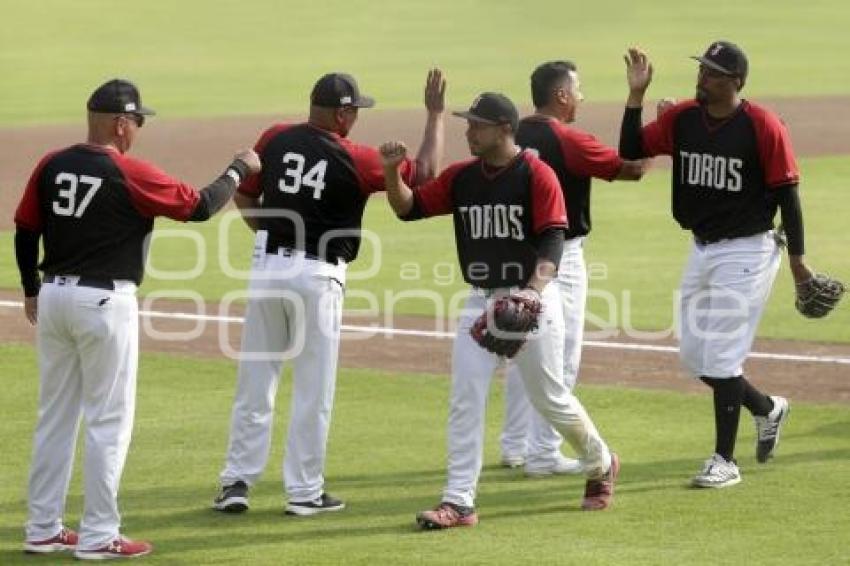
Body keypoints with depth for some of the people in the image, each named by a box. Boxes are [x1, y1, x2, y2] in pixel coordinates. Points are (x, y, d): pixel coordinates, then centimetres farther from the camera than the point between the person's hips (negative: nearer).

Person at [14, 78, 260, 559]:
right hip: (105, 302, -6)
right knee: (109, 420, 1)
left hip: (54, 297, 7)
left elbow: (25, 232, 10)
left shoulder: (51, 167, 3)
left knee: (56, 416, 14)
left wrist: (32, 291, 23)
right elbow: (200, 207, -10)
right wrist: (240, 170, 6)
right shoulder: (131, 175, -14)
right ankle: (98, 536, 2)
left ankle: (44, 529, 17)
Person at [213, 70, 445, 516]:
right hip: (318, 277, -4)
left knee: (255, 380, 10)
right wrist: (435, 114, 8)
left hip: (268, 266, 4)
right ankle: (305, 491, 10)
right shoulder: (354, 160, -9)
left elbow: (244, 197, 11)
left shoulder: (275, 140, 1)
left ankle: (237, 482, 10)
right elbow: (425, 172, -1)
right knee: (313, 388, 5)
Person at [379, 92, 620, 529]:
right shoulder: (460, 177, 6)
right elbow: (409, 208, 6)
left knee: (550, 398, 6)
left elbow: (553, 240, -17)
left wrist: (535, 289, -32)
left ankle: (600, 465, 32)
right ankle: (459, 503, -4)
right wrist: (392, 171, -13)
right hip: (480, 302, 5)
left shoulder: (536, 175, -11)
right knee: (464, 399, -4)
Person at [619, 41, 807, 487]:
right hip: (702, 250, 7)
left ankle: (724, 460, 4)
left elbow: (786, 194, -12)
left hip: (746, 253, -7)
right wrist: (636, 94, -11)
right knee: (694, 357, 12)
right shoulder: (680, 118, 2)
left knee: (721, 357, -7)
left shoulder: (764, 127, -15)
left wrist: (797, 261, -13)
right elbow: (631, 150, 0)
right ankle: (767, 409, 35)